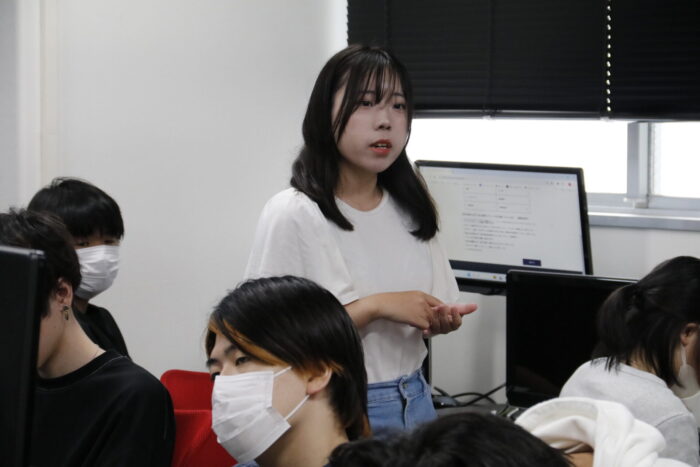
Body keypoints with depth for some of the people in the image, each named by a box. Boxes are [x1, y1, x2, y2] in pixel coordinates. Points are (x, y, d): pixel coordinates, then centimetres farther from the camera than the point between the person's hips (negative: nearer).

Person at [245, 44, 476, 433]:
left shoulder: (411, 211, 5)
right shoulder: (293, 215, -14)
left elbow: (433, 305, 13)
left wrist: (442, 320, -10)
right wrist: (375, 307, -22)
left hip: (413, 402, 6)